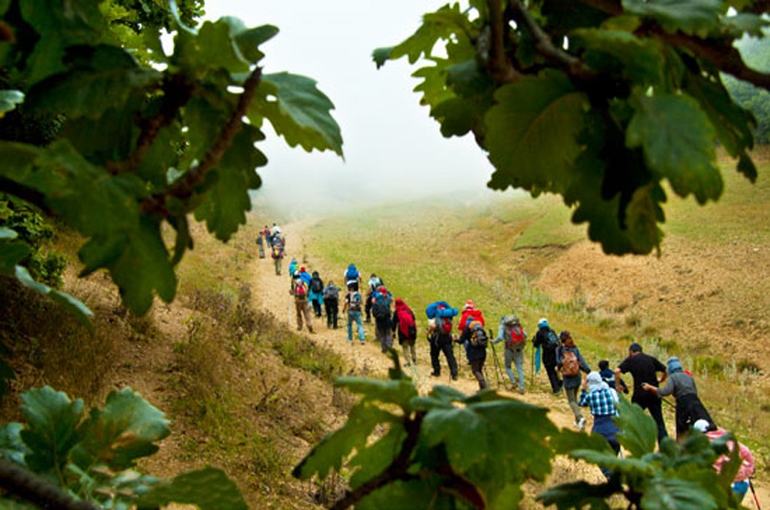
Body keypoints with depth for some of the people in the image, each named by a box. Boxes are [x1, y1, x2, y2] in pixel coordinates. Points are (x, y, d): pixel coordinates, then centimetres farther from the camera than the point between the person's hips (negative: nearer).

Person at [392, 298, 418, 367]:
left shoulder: (396, 312, -4)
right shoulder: (409, 310, 6)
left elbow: (394, 323, -1)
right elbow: (414, 320, 11)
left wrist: (393, 331, 7)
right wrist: (414, 330, 19)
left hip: (403, 332, -4)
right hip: (411, 332, 4)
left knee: (405, 347, 5)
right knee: (412, 346, 21)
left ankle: (408, 362, -1)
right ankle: (414, 360, 26)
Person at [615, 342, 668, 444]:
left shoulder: (630, 360, 3)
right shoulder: (651, 359, 11)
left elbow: (617, 371, -12)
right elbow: (666, 372, 9)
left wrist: (617, 385, -1)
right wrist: (659, 381, 24)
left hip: (639, 395, -3)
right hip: (654, 395, 3)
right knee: (659, 422, 8)